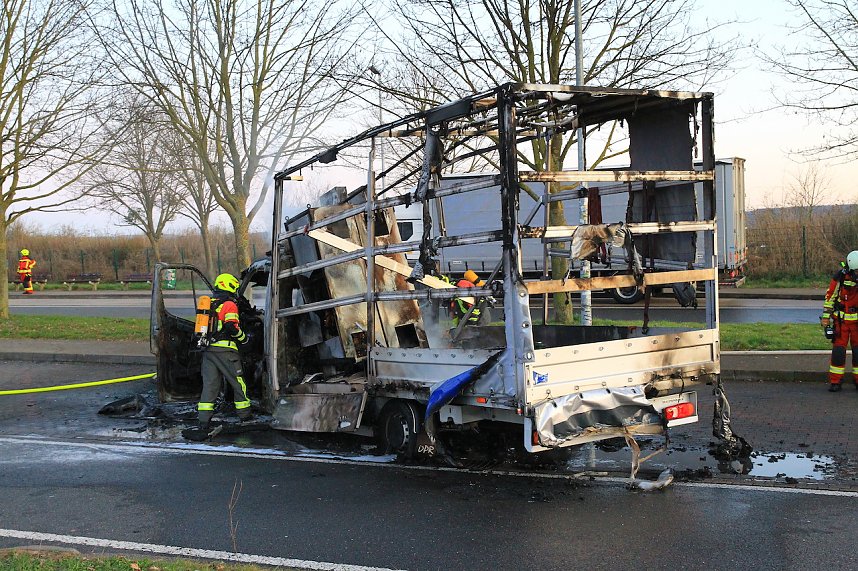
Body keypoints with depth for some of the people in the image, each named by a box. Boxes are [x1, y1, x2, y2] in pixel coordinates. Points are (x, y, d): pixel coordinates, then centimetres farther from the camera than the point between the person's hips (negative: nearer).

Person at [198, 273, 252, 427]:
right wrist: (243, 338, 0)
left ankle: (204, 418, -2)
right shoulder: (229, 305, -7)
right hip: (224, 349, -7)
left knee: (209, 383, 5)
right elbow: (231, 327, -16)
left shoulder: (208, 304, 18)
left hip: (208, 349, 7)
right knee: (238, 382, 6)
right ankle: (244, 414, 15)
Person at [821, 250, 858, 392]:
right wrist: (826, 317, -3)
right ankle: (835, 381, 4)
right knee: (838, 350, -3)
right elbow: (830, 297, -3)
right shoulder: (840, 277, -12)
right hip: (841, 319, -2)